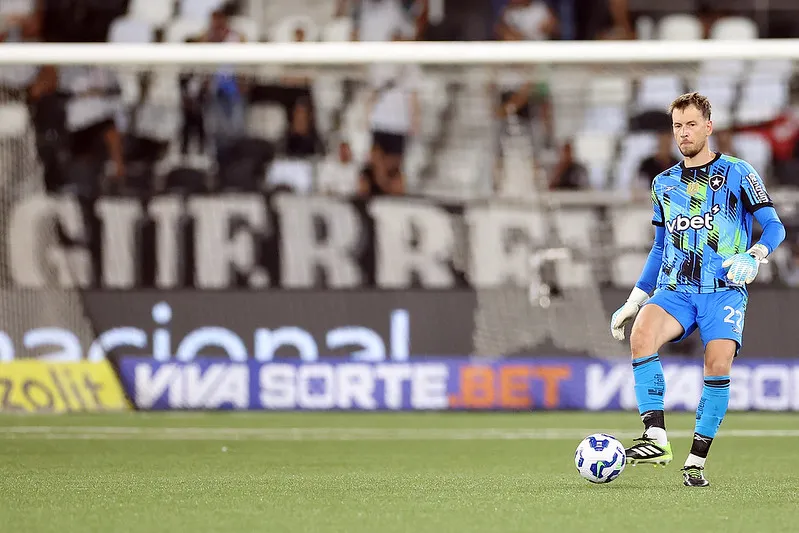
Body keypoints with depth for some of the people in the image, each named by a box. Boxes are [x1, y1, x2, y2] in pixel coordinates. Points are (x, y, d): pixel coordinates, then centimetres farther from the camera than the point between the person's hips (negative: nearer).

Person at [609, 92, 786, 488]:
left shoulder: (737, 173, 4)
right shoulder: (663, 184, 18)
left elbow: (774, 226, 1)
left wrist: (754, 256, -20)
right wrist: (633, 301, 20)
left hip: (724, 290, -3)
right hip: (674, 289, 3)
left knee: (718, 363, -24)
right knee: (641, 332, -29)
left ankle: (697, 461, -12)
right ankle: (655, 438, -33)